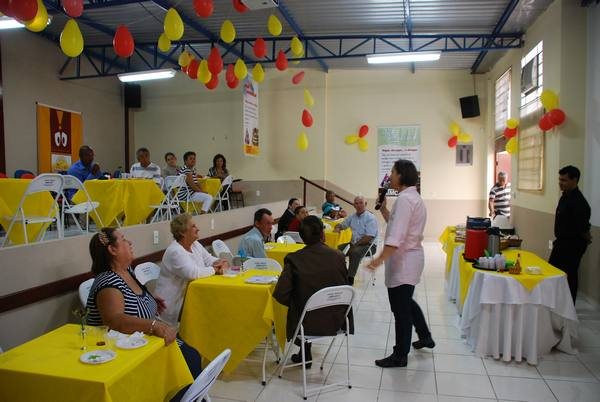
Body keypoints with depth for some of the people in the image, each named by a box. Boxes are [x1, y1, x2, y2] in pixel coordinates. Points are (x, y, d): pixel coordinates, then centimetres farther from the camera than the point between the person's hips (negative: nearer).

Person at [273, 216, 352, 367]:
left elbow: (280, 294, -18)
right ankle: (304, 355, 50)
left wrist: (296, 303, 2)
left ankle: (305, 356, 44)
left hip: (307, 324, -2)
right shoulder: (338, 256, -10)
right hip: (335, 321, 3)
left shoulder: (293, 259, -16)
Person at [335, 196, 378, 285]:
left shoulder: (370, 218, -10)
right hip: (354, 243, 7)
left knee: (355, 252, -35)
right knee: (338, 249, -14)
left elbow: (369, 237, -18)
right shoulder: (352, 216, 11)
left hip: (367, 244, -7)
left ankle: (350, 278, -27)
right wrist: (338, 228, -2)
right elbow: (342, 224, 23)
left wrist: (356, 245, -19)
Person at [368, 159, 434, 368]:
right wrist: (383, 209, 9)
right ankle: (425, 337, 43)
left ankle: (400, 356, 15)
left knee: (401, 308, 1)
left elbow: (396, 237, -29)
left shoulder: (405, 199, -20)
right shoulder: (413, 197, 13)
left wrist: (380, 259, -33)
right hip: (410, 257, 11)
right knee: (406, 301, 27)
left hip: (404, 260, -11)